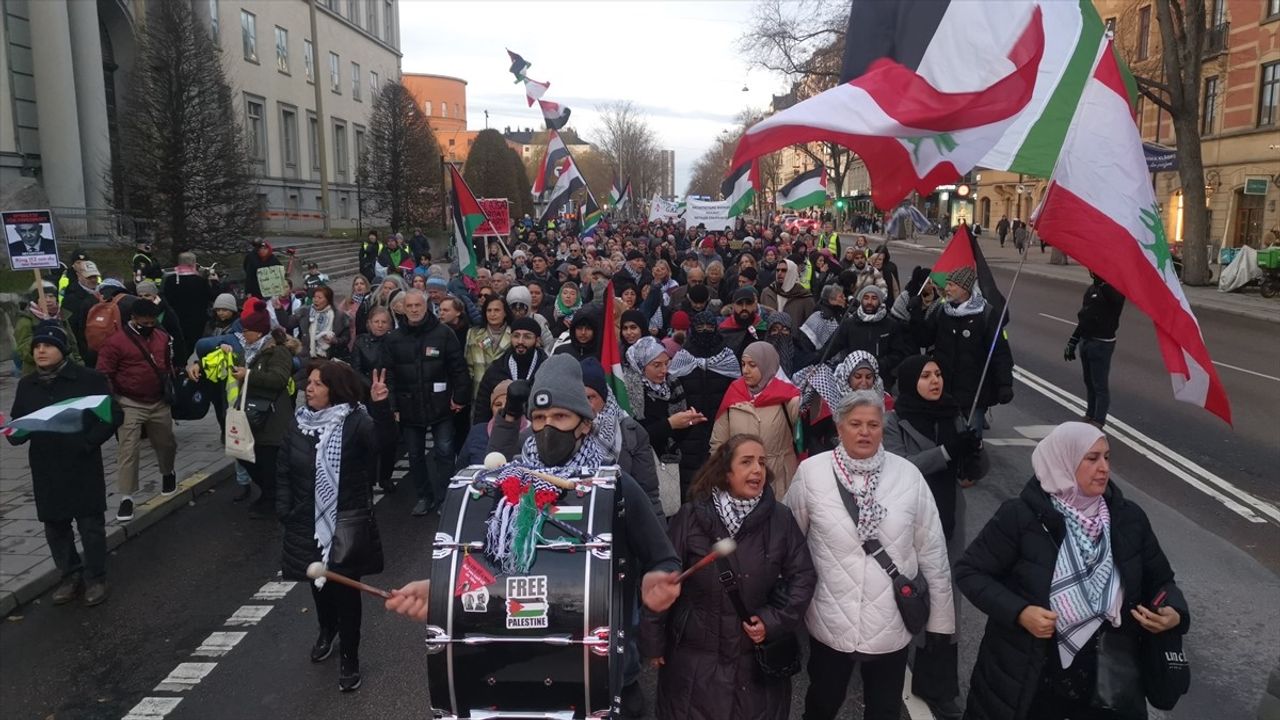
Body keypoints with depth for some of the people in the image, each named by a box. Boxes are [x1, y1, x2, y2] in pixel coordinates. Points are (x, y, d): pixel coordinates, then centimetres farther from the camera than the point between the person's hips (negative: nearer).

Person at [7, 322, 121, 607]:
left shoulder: (88, 378, -9)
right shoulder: (26, 384, 6)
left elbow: (113, 415, -9)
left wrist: (88, 442, -18)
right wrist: (14, 433, -13)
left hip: (83, 466, -4)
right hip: (46, 469, 4)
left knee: (90, 524, 3)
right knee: (55, 525, 13)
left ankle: (95, 578, 19)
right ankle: (70, 575, 30)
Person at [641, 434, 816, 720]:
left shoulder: (780, 518, -7)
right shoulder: (691, 517, -11)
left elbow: (803, 576, 1)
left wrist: (773, 621, -10)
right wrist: (654, 641, -2)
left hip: (757, 657, 2)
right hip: (694, 655, -1)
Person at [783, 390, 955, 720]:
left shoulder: (908, 475, -8)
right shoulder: (811, 471, -11)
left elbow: (932, 552, -1)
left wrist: (939, 616, 5)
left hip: (892, 623, 1)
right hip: (830, 621, 0)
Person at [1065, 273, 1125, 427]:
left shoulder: (1113, 289, -12)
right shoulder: (1091, 289, 13)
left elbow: (1115, 298, -38)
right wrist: (1072, 342, 20)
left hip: (1102, 344, -8)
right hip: (1085, 340, 8)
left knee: (1100, 386, -1)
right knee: (1089, 382, 16)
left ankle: (1097, 422, 5)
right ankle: (1090, 416, 27)